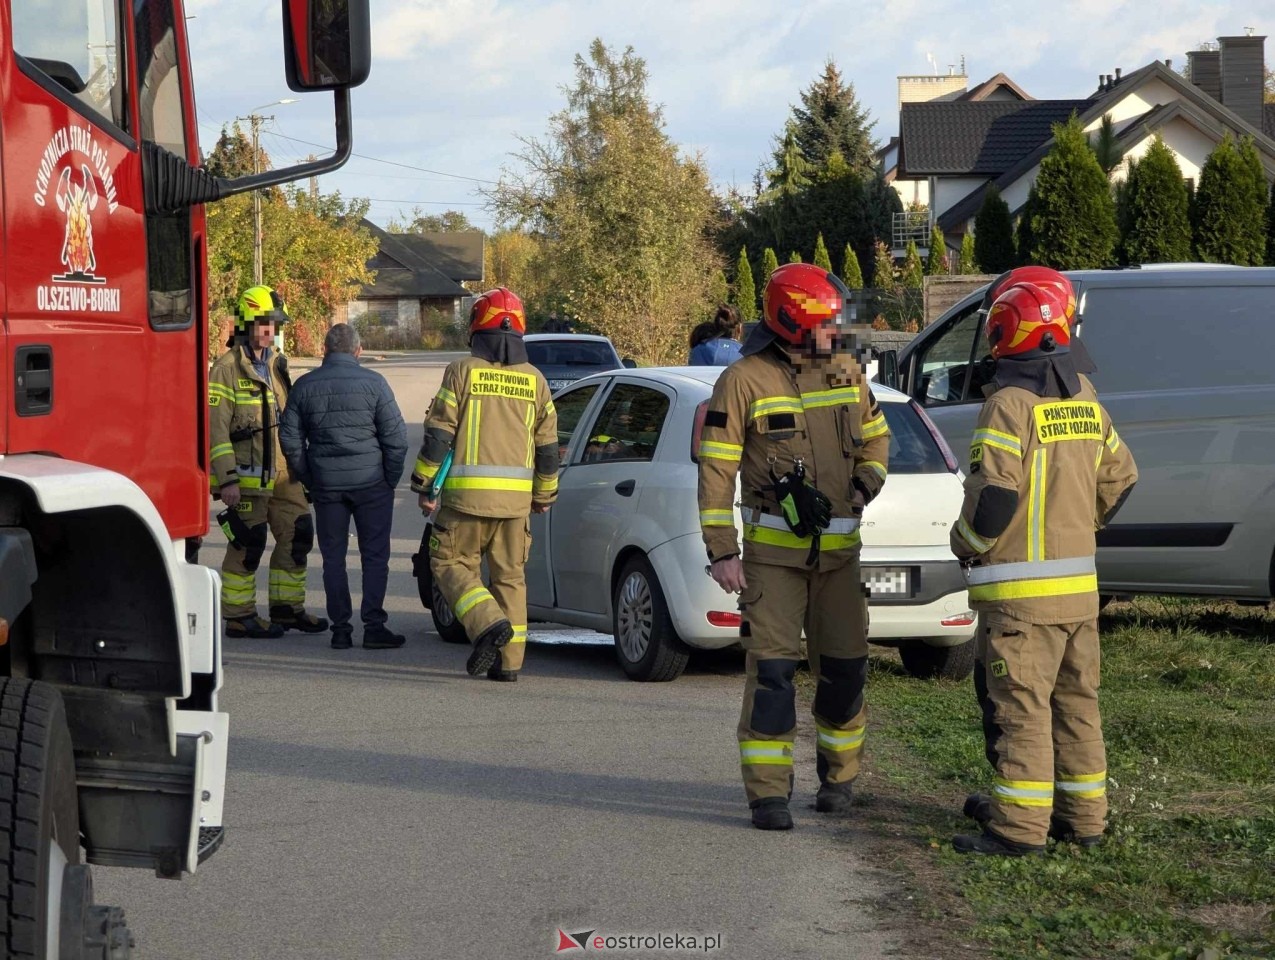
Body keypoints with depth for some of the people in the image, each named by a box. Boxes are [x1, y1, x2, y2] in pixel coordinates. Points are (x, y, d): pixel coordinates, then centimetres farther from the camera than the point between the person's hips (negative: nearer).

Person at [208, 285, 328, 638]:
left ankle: (287, 608, 20)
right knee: (247, 543, -3)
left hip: (282, 473, 8)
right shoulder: (228, 367, -10)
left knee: (296, 535, 9)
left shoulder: (276, 364, 15)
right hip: (247, 475, -8)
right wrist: (227, 479, -19)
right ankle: (238, 617, 6)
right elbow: (216, 426, -15)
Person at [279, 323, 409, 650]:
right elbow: (395, 436, -7)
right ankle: (373, 626, -2)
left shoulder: (305, 386, 3)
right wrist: (391, 478, 4)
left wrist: (309, 479, 14)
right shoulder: (373, 383, -5)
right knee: (374, 555, 4)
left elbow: (290, 439, 5)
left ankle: (340, 629, 7)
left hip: (326, 485, 2)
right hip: (370, 482, -2)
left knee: (333, 558, 9)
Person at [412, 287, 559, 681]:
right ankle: (508, 660, 7)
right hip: (516, 496, 4)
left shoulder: (462, 371, -4)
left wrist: (425, 485, 1)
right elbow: (548, 445, 13)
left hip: (468, 492, -4)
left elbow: (438, 433, -6)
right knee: (510, 574, 9)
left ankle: (489, 623, -16)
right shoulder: (533, 379, 9)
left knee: (451, 564, 6)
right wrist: (544, 494, 24)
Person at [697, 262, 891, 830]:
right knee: (771, 669, -8)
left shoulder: (845, 371, 5)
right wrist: (721, 552, -13)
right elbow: (716, 469, -9)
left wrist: (865, 487, 0)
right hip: (773, 550, -4)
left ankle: (838, 776, 25)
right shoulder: (744, 381, -9)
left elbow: (875, 437, 20)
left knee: (844, 669, 7)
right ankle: (768, 793, -2)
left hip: (838, 551, 4)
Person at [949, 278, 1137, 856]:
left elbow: (993, 495, -20)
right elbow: (1118, 479, 19)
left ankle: (1020, 826, -6)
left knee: (1019, 703, -5)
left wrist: (965, 543, -4)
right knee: (1076, 701, 14)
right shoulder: (1084, 399, 11)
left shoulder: (1011, 405, -15)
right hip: (1080, 583, 8)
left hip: (1021, 590, -8)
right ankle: (1083, 816, 20)